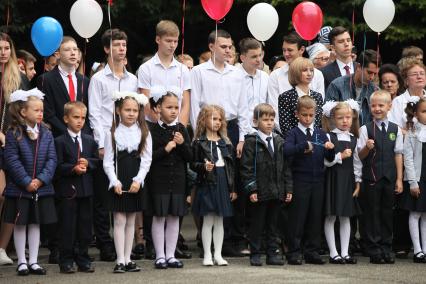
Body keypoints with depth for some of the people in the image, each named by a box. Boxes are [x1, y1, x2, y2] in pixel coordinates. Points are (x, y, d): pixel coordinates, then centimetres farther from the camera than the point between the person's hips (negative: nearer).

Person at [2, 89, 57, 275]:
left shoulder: (46, 134, 2)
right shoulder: (13, 134, -10)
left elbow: (52, 159, -2)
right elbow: (12, 160, -14)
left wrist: (41, 179, -14)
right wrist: (27, 182, -18)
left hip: (41, 188, 4)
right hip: (19, 189, -3)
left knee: (36, 223, 10)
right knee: (20, 225, 5)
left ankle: (33, 261, 17)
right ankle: (22, 262, 14)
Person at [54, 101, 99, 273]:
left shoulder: (90, 141, 12)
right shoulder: (60, 142, -4)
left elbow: (97, 161, 10)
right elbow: (58, 166, -9)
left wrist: (88, 163, -9)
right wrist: (73, 168, -22)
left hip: (86, 189, 5)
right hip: (68, 189, -5)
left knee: (85, 225, 8)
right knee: (67, 227, -1)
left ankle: (83, 259, 16)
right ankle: (66, 261, 5)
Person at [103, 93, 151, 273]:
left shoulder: (144, 133, 3)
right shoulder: (113, 134, -1)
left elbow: (146, 160, -1)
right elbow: (108, 162, -2)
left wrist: (138, 180, -12)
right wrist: (115, 181, -14)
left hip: (136, 183, 2)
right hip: (118, 183, -2)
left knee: (130, 221, 8)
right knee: (119, 220, -3)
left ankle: (127, 259, 12)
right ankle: (120, 260, -2)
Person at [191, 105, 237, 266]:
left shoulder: (225, 142, 11)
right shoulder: (199, 142, -2)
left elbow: (231, 166, 12)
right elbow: (193, 164, -4)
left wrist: (233, 188, 9)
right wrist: (203, 166, -25)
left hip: (223, 184, 4)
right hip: (207, 184, -4)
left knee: (219, 221, 8)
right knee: (208, 220, -1)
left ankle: (218, 254, 13)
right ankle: (207, 255, 6)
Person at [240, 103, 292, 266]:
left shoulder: (279, 142, 11)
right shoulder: (251, 142, -5)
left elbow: (286, 167, 13)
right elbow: (246, 167, -9)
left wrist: (288, 188, 7)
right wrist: (251, 189, -15)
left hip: (277, 192, 5)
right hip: (259, 192, -5)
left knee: (273, 224, 11)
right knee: (257, 224, 3)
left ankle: (272, 253, 17)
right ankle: (255, 254, 10)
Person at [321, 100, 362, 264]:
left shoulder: (353, 139, 9)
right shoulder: (329, 137, -6)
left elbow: (357, 162, 12)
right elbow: (325, 161, -13)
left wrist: (357, 182, 8)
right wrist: (341, 156, -19)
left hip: (348, 180, 5)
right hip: (333, 179, -5)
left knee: (345, 217, 8)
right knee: (330, 217, 0)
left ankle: (345, 252, 13)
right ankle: (333, 253, 5)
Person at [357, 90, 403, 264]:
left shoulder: (395, 129, 5)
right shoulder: (365, 129, -2)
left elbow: (398, 154, 7)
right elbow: (360, 156, -2)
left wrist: (399, 179, 4)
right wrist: (367, 148, -24)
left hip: (389, 178, 2)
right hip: (371, 177, -2)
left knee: (387, 213, 8)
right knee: (372, 213, 2)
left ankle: (386, 248, 15)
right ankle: (374, 250, 8)